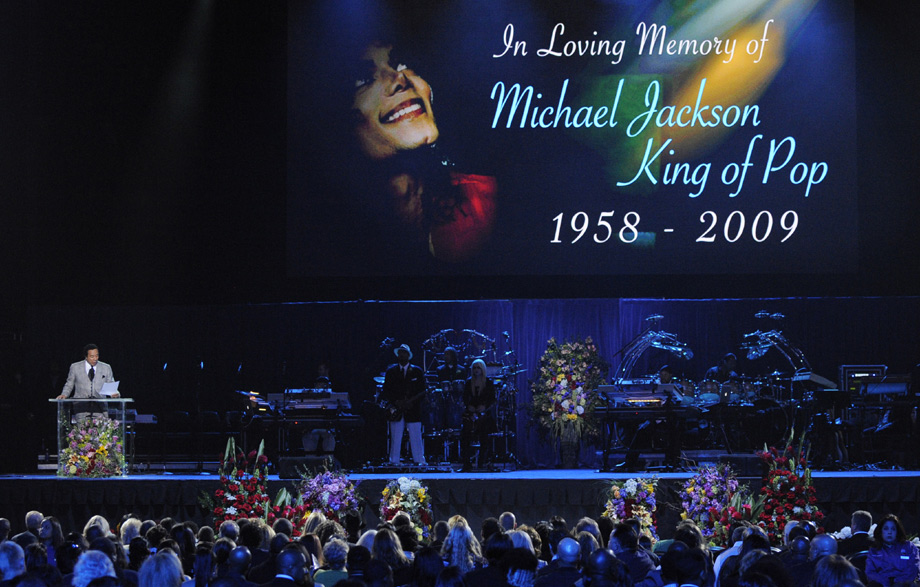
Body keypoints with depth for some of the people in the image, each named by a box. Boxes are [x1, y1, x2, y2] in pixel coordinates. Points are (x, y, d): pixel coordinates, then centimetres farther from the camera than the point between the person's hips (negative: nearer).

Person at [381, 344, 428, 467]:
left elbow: (422, 392, 5)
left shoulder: (417, 371, 9)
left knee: (416, 437, -2)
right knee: (395, 437, -4)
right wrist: (396, 402, -9)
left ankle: (419, 461, 2)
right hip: (396, 410, 0)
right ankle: (394, 461, -1)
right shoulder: (391, 371, 11)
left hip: (413, 409, 0)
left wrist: (410, 401, -11)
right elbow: (385, 392, 8)